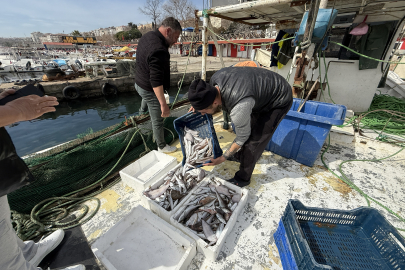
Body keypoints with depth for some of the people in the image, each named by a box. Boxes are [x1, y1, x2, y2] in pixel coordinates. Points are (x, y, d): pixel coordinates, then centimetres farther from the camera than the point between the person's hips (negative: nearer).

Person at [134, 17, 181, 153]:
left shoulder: (147, 36, 0)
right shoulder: (159, 50, -32)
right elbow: (156, 81, -38)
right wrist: (163, 104, -39)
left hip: (139, 83, 9)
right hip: (150, 90, -9)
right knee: (157, 121, 6)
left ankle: (142, 111, 74)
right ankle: (162, 146, 25)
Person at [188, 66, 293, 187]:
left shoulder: (239, 108, -42)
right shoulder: (214, 79, -21)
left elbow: (242, 137, -24)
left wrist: (222, 158, -13)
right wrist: (198, 104, -11)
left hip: (279, 101, -8)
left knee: (255, 139, -9)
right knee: (248, 127, 19)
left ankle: (243, 178, 11)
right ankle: (241, 155, 43)